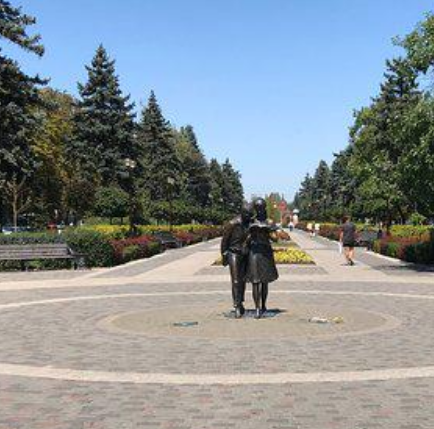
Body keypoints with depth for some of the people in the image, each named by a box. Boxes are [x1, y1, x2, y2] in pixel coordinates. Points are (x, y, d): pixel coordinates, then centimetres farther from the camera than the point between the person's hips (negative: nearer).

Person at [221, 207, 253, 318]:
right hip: (234, 254, -5)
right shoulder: (233, 224, -13)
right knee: (236, 281, -8)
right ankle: (237, 307, -9)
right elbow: (225, 240, -6)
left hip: (245, 255, 5)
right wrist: (224, 256, -6)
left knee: (243, 280, 10)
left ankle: (240, 303, 24)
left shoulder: (250, 224, 2)